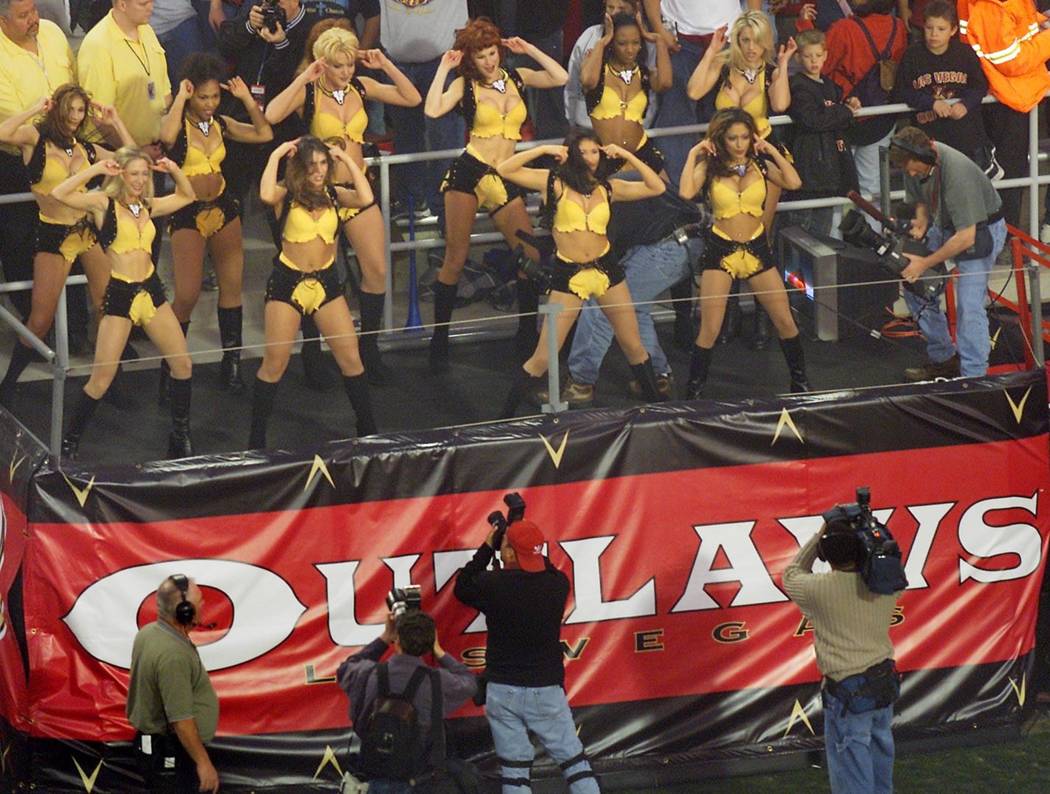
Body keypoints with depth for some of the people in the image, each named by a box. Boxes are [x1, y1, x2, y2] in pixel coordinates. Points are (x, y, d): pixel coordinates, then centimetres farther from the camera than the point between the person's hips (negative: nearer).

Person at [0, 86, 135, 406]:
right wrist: (36, 110, -17)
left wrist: (116, 123, 6)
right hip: (53, 235, -4)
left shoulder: (86, 148, 8)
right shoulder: (36, 139, -6)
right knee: (39, 321, -4)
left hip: (89, 230, 4)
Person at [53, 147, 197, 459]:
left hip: (151, 290, 6)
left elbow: (187, 196, 26)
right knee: (102, 377, -7)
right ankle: (69, 445, 4)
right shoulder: (103, 203, -7)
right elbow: (59, 194, -22)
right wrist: (95, 170, -20)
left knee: (183, 364, 7)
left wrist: (173, 170, 9)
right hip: (119, 295, -6)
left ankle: (181, 437, 21)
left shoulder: (147, 207, 9)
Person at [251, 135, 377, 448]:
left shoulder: (333, 195, 2)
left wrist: (347, 159, -9)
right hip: (288, 282, -3)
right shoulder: (286, 197, -8)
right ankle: (256, 441, 8)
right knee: (274, 363, -1)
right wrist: (276, 155, -20)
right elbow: (266, 195, -32)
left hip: (326, 282, 4)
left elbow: (365, 198, -17)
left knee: (351, 358, 4)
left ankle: (368, 431, 16)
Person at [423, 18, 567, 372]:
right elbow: (432, 110, -16)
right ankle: (439, 341, 5)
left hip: (504, 179, 4)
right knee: (455, 259, -4)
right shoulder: (465, 84, 0)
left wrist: (529, 50, 2)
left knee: (531, 257, -1)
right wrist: (443, 68, -10)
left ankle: (527, 337, 15)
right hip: (468, 172, -4)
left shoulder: (516, 78, 11)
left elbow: (561, 78, 1)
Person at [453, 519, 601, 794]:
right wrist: (528, 541, 16)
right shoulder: (558, 584, -7)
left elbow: (462, 588, 9)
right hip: (547, 690, 1)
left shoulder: (493, 585, -13)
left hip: (504, 691, -1)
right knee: (574, 761, 7)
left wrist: (486, 548, 12)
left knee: (514, 770, 4)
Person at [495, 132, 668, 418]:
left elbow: (657, 187, 2)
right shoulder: (555, 182, -5)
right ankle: (505, 418, 8)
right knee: (543, 358, -4)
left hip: (606, 269, 3)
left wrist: (627, 156, -3)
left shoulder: (607, 187, 4)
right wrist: (544, 150, -14)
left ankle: (657, 405, 28)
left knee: (634, 347, 11)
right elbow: (505, 170, -11)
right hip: (568, 275, -3)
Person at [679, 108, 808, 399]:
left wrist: (772, 151, -10)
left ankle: (801, 383, 21)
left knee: (785, 321, 5)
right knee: (709, 330, -7)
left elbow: (793, 182, -13)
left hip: (757, 248, 3)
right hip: (720, 250, -3)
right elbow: (686, 192, -23)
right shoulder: (710, 166, -5)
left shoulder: (759, 164, 2)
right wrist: (693, 155, -15)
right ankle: (693, 394, 3)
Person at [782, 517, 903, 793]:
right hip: (884, 681, 5)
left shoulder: (818, 589, -17)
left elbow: (792, 574, 5)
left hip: (847, 690, -5)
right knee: (880, 752, 23)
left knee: (852, 770, 1)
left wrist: (819, 535, 4)